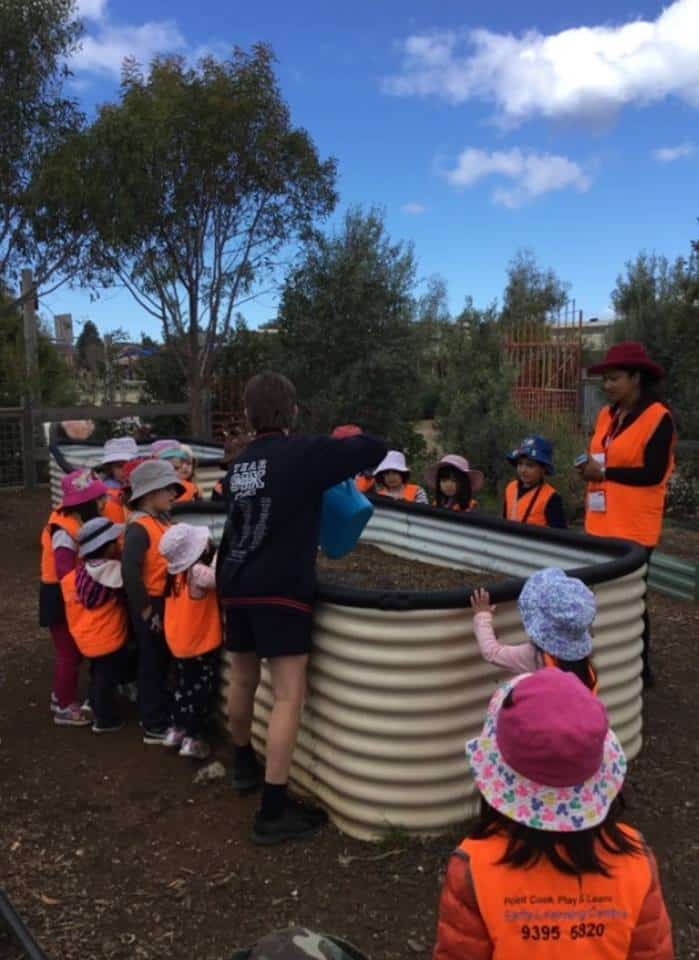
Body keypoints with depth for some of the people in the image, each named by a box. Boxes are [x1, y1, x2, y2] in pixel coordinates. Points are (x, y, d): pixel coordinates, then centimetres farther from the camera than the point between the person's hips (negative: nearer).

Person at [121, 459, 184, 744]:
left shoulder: (162, 521, 8)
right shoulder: (139, 527, -20)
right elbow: (129, 571, -28)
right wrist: (145, 609, -22)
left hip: (164, 601, 9)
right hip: (151, 605, -9)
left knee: (162, 662, 19)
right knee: (152, 664, 3)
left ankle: (160, 715, 34)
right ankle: (154, 727, 15)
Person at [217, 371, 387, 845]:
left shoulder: (238, 465, 13)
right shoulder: (304, 454, -8)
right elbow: (376, 449, -8)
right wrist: (343, 446, 11)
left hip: (236, 584, 8)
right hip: (280, 588, -7)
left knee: (243, 680, 23)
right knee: (289, 694, -3)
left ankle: (244, 763, 45)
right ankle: (274, 811, 0)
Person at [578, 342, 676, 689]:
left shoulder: (658, 418, -13)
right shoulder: (607, 415, 10)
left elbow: (653, 473, -19)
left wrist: (604, 473, -17)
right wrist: (589, 468, -3)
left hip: (634, 527, -7)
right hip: (602, 523, 7)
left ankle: (639, 669, 18)